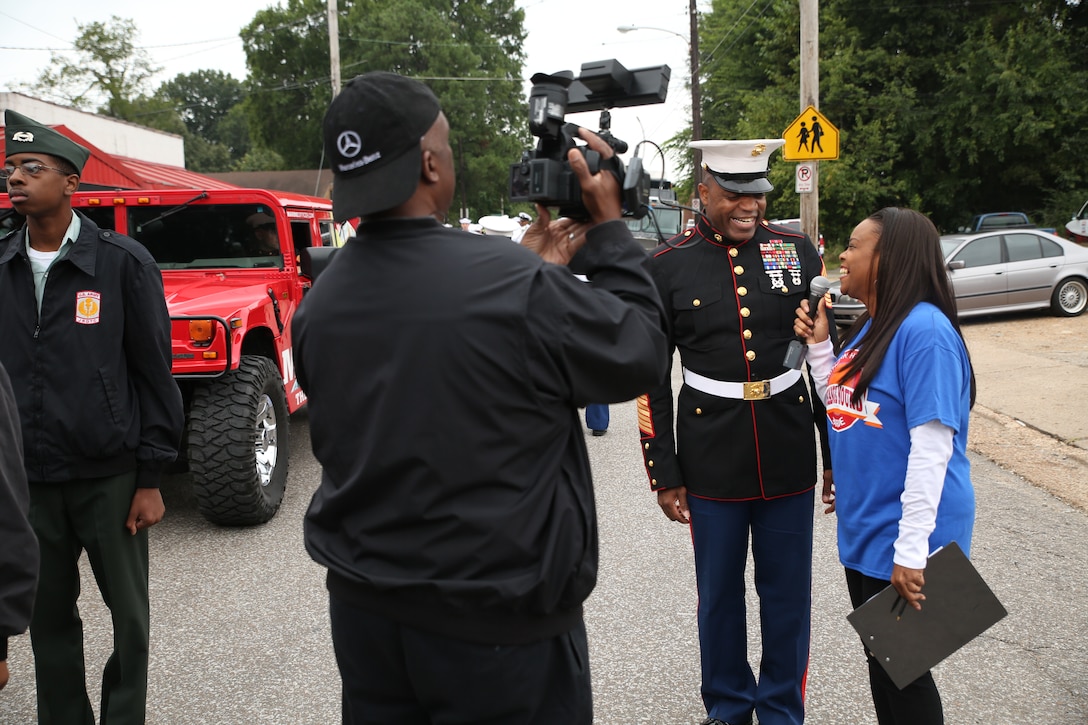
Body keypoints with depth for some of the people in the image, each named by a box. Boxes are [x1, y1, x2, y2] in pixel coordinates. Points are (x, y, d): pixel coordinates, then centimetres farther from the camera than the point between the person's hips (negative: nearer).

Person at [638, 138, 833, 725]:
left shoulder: (798, 251, 0)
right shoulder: (666, 266, -5)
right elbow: (651, 379, -2)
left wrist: (837, 453, 7)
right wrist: (664, 473, -2)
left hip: (788, 453, 1)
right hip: (710, 458, -1)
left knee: (788, 591, 13)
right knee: (719, 592, 14)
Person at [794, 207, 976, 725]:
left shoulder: (924, 330, -22)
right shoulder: (870, 325, 7)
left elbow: (932, 447, -25)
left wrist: (910, 552, -24)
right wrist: (818, 346, 1)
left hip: (900, 542, -8)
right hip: (863, 529, 9)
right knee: (878, 660, 21)